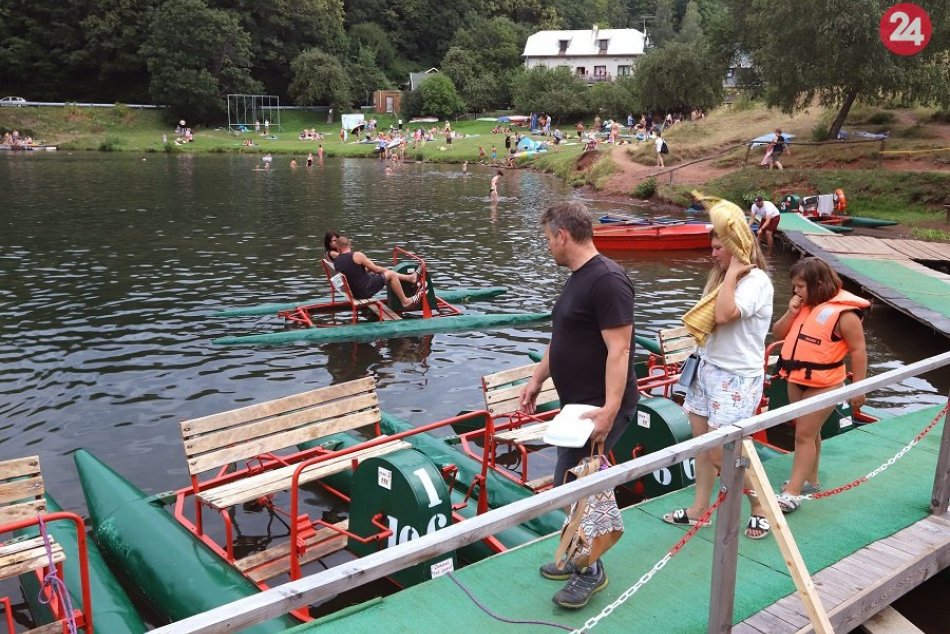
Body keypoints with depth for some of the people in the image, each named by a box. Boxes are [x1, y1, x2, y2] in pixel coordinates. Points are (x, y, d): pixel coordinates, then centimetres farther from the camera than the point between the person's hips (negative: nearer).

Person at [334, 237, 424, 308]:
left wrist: (367, 269, 19)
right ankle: (405, 301, 19)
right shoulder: (357, 255, -18)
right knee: (391, 274, 7)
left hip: (354, 292, 8)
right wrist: (386, 270, 11)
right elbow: (375, 269, -9)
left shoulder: (336, 262, 1)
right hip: (365, 290, -7)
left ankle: (410, 278, 33)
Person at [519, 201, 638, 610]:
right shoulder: (578, 278, 12)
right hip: (579, 403, 10)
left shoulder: (607, 280, -19)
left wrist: (609, 410, -30)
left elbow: (618, 350, -24)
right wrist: (537, 379, 21)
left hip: (601, 406, -10)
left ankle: (590, 571, 12)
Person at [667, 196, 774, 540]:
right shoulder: (723, 276, 11)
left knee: (721, 452, -3)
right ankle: (699, 509, 24)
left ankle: (761, 507, 17)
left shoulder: (756, 280, -15)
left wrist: (732, 272, -21)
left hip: (737, 377, -9)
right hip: (708, 367, 9)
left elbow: (724, 314, -30)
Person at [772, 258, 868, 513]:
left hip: (824, 385, -7)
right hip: (796, 380, 8)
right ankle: (810, 480, 33)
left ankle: (792, 494, -2)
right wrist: (791, 313, -10)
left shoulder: (843, 313, -19)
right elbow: (778, 334, 7)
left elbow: (858, 351, -16)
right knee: (807, 432, 18)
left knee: (805, 435, -6)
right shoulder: (803, 306, 4)